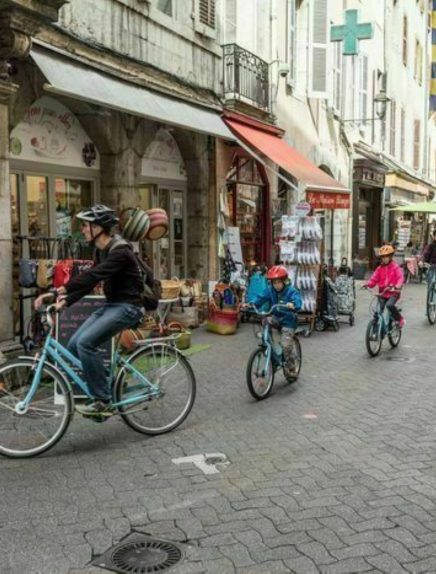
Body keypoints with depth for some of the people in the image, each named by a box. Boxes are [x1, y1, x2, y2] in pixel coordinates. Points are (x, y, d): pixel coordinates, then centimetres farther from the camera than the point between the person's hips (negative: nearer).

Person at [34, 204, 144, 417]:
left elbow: (92, 277, -32)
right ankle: (101, 393, 12)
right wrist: (65, 300, -7)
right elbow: (89, 281, 7)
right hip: (110, 305, 9)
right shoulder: (100, 251, 10)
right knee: (74, 345, -2)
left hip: (127, 306, -9)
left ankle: (104, 402, -14)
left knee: (85, 343, -24)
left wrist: (60, 291, -38)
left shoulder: (120, 251, -20)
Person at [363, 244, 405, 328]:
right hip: (382, 293, 4)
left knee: (389, 305, -30)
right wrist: (368, 284, -18)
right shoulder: (380, 268, 9)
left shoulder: (395, 267, -3)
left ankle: (400, 319, -8)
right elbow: (374, 278, 3)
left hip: (393, 293, -4)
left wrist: (397, 286, -36)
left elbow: (401, 277, -15)